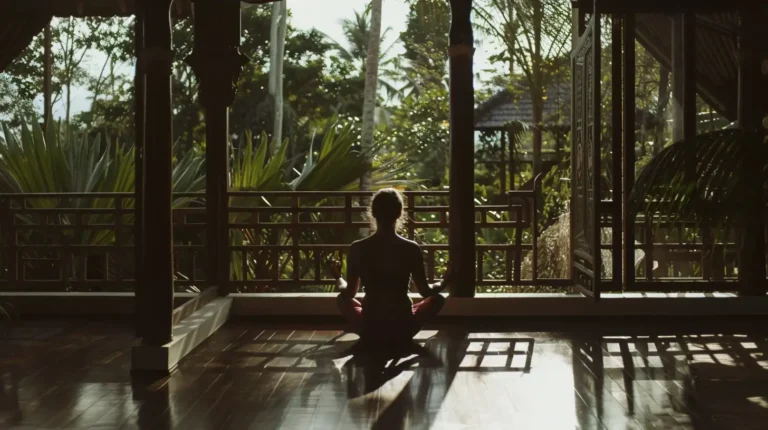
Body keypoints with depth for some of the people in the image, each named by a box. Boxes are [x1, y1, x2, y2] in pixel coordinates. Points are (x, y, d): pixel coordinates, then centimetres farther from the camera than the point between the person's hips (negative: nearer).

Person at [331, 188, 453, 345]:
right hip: (403, 328, -1)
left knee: (342, 299, 31)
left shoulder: (357, 249, -7)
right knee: (438, 298, 24)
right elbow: (425, 291, -1)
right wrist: (444, 282, 20)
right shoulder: (411, 249, -10)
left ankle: (371, 336, 24)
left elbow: (349, 293, 3)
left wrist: (338, 278, 26)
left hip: (369, 329, 2)